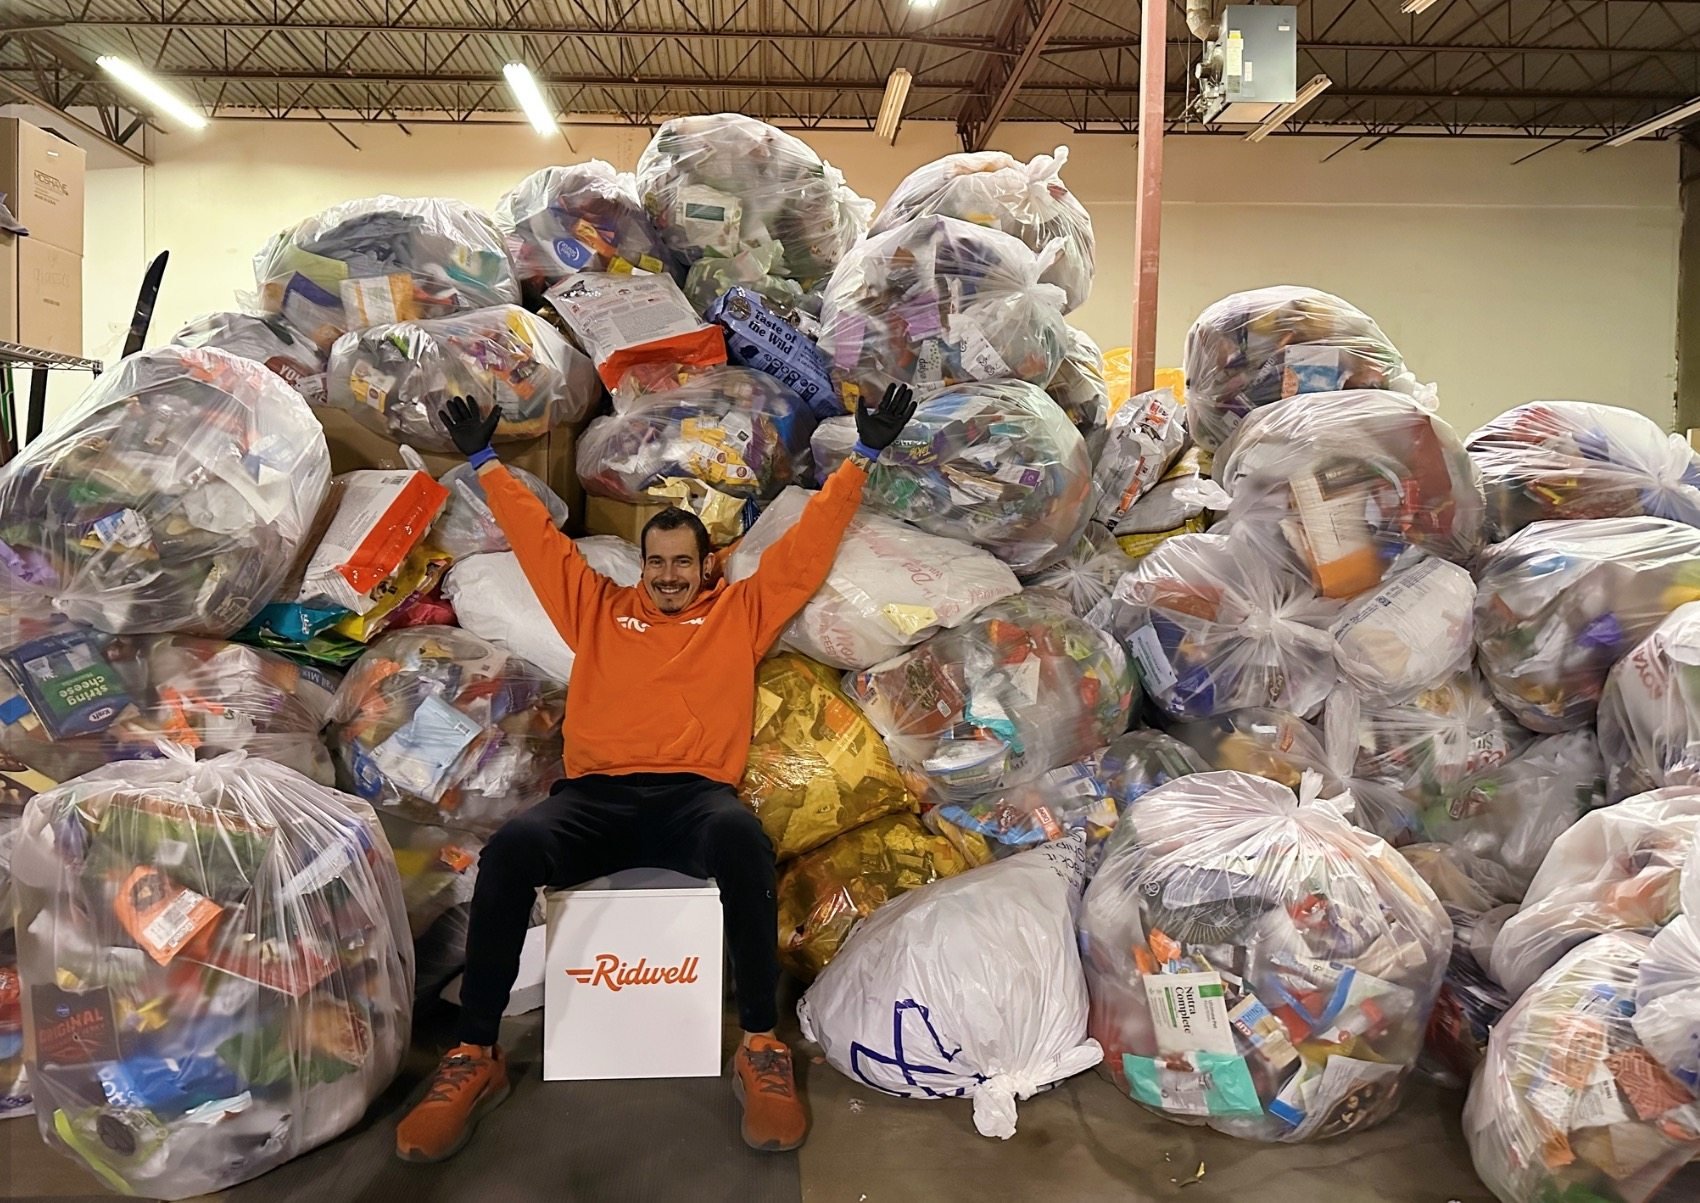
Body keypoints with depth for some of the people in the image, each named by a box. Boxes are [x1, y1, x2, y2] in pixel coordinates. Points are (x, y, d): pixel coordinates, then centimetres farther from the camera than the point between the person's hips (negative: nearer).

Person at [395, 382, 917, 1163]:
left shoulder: (741, 611, 22)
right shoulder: (598, 609, 26)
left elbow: (809, 545, 21)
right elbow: (538, 538, 30)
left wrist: (864, 454, 20)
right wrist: (485, 462, 34)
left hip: (694, 797, -1)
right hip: (594, 798, 2)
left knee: (741, 838, -38)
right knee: (511, 847, -31)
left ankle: (762, 1047, -26)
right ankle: (474, 1056, -18)